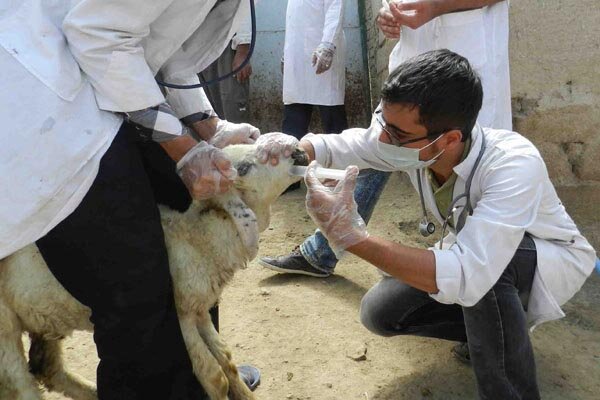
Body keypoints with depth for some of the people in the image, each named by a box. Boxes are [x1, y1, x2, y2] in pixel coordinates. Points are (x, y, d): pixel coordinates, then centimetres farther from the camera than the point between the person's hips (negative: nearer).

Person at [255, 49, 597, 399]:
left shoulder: (514, 165, -40)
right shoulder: (407, 138, -22)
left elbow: (467, 276, -49)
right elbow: (334, 145, -8)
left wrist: (352, 236, -52)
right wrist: (291, 149, -32)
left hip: (554, 259, -5)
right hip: (473, 255, 6)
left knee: (477, 275, -38)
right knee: (380, 312, -8)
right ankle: (492, 330, 14)